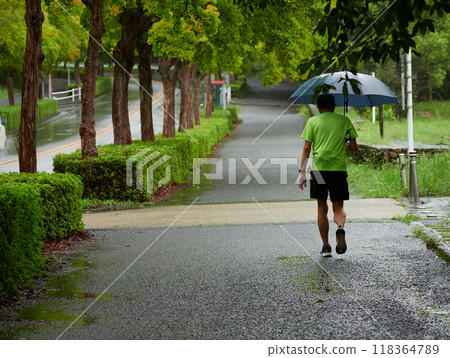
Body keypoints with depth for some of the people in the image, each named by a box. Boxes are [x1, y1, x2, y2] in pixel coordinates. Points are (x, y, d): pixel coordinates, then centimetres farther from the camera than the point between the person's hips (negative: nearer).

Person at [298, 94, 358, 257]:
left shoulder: (313, 121, 5)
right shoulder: (344, 120, 8)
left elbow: (307, 148, -1)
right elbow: (354, 147, 5)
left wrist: (302, 172, 1)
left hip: (319, 169, -1)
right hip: (339, 169, 1)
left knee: (322, 208, 8)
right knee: (338, 207, 8)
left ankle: (325, 246, 5)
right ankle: (340, 227, -24)